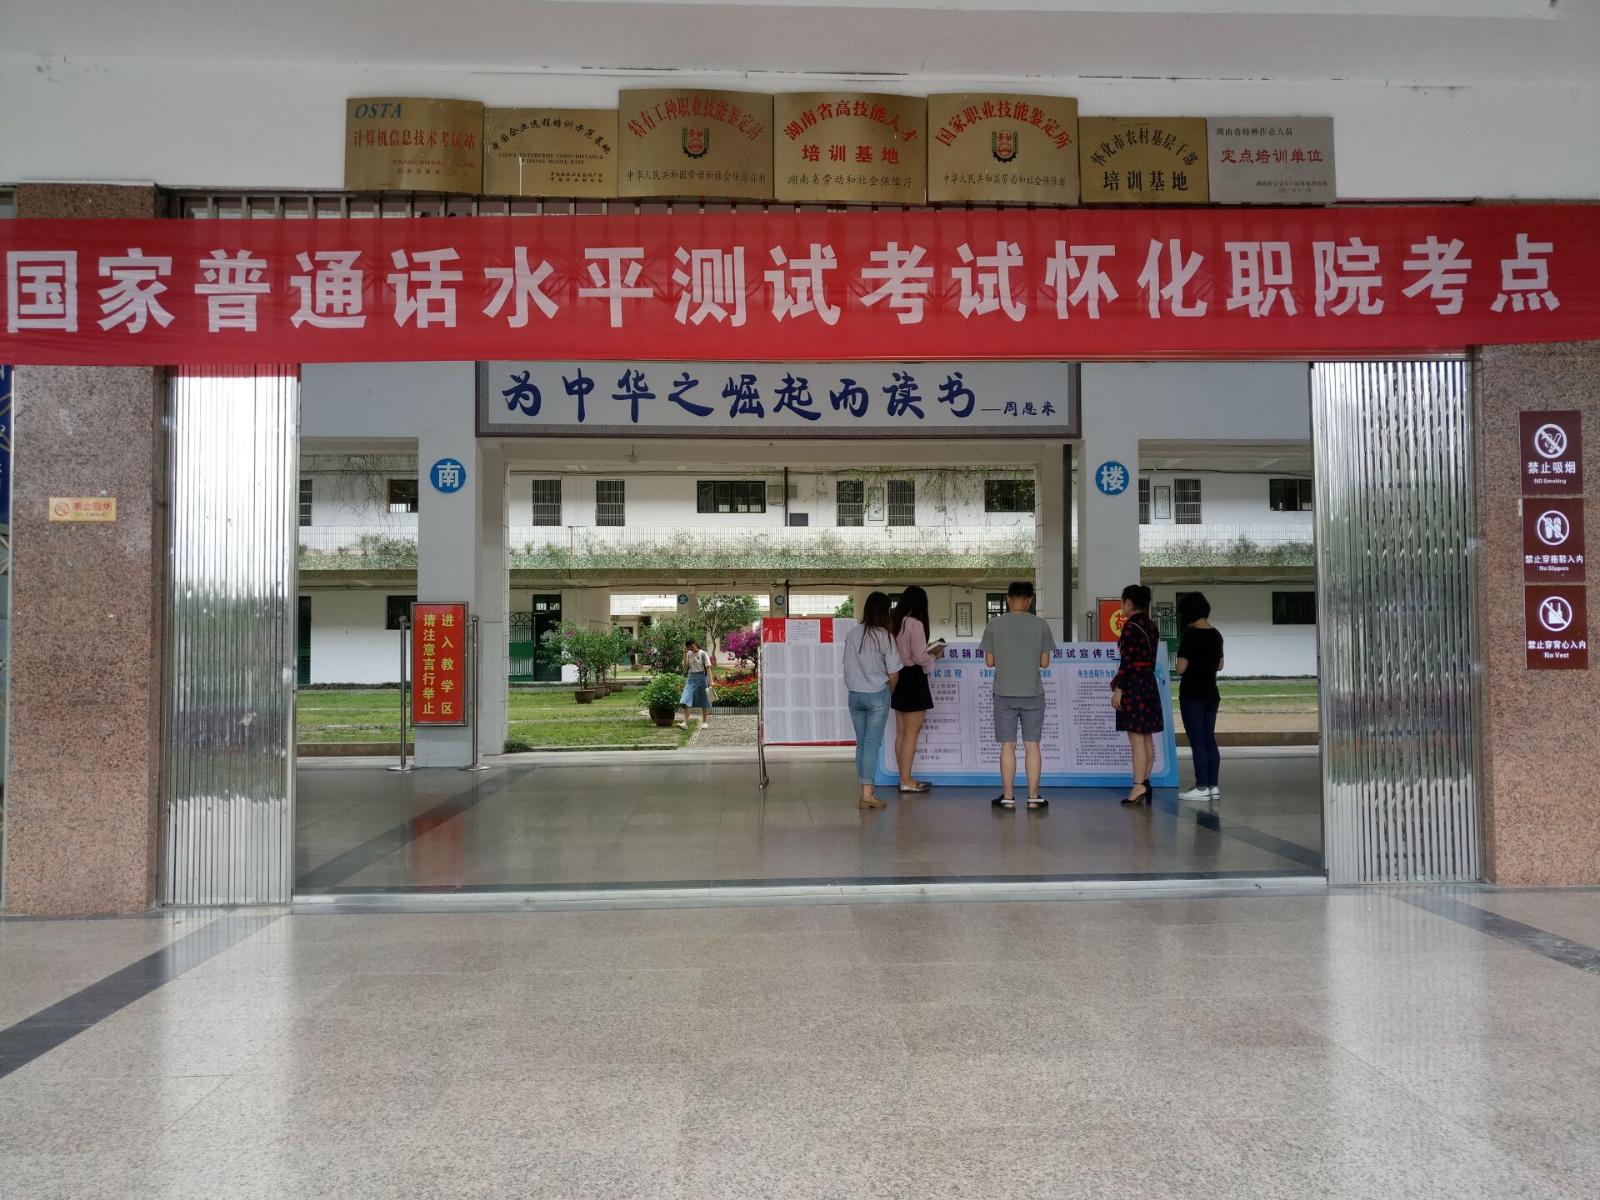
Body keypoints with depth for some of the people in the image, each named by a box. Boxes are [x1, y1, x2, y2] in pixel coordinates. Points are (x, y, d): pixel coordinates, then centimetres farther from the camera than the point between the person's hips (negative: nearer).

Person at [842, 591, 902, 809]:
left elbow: (848, 666, 3)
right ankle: (867, 793, -7)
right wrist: (889, 692, 10)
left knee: (861, 743, 14)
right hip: (877, 695, -4)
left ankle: (866, 787, 21)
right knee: (873, 744, -2)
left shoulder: (852, 634, 0)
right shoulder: (885, 636, -11)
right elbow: (893, 673, -8)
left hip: (854, 694, 4)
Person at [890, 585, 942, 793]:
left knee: (901, 732, 12)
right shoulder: (915, 624, -16)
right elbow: (919, 657, -18)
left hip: (898, 677, 8)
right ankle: (907, 781, 2)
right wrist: (934, 656, 2)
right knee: (912, 733, -2)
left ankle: (904, 777, 19)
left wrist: (929, 652, 17)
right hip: (913, 679, -8)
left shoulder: (895, 623, 8)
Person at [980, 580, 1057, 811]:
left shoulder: (994, 625, -2)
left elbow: (989, 661, 0)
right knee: (1032, 745, 6)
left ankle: (1008, 797, 6)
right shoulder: (1040, 625, -2)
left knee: (1008, 746, 4)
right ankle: (1033, 797, 9)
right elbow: (1044, 662, 0)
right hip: (1033, 694, 0)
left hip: (1004, 694, 0)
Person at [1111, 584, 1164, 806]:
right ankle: (1145, 782, 17)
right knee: (1146, 738, 12)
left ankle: (1138, 786, -7)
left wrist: (1118, 689, -15)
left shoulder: (1131, 626, -14)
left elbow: (1127, 661, -18)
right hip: (1149, 683, 9)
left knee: (1136, 738, -7)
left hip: (1133, 686, -9)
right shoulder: (1152, 627, 12)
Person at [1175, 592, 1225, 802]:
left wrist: (1176, 664, 3)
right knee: (1210, 740, 12)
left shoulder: (1190, 636, -16)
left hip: (1192, 694, -7)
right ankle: (1214, 786, 14)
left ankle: (1201, 788, -1)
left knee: (1197, 741, -3)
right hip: (1211, 693, 7)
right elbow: (1220, 665, 16)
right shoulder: (1216, 635, 7)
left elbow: (1181, 668, -18)